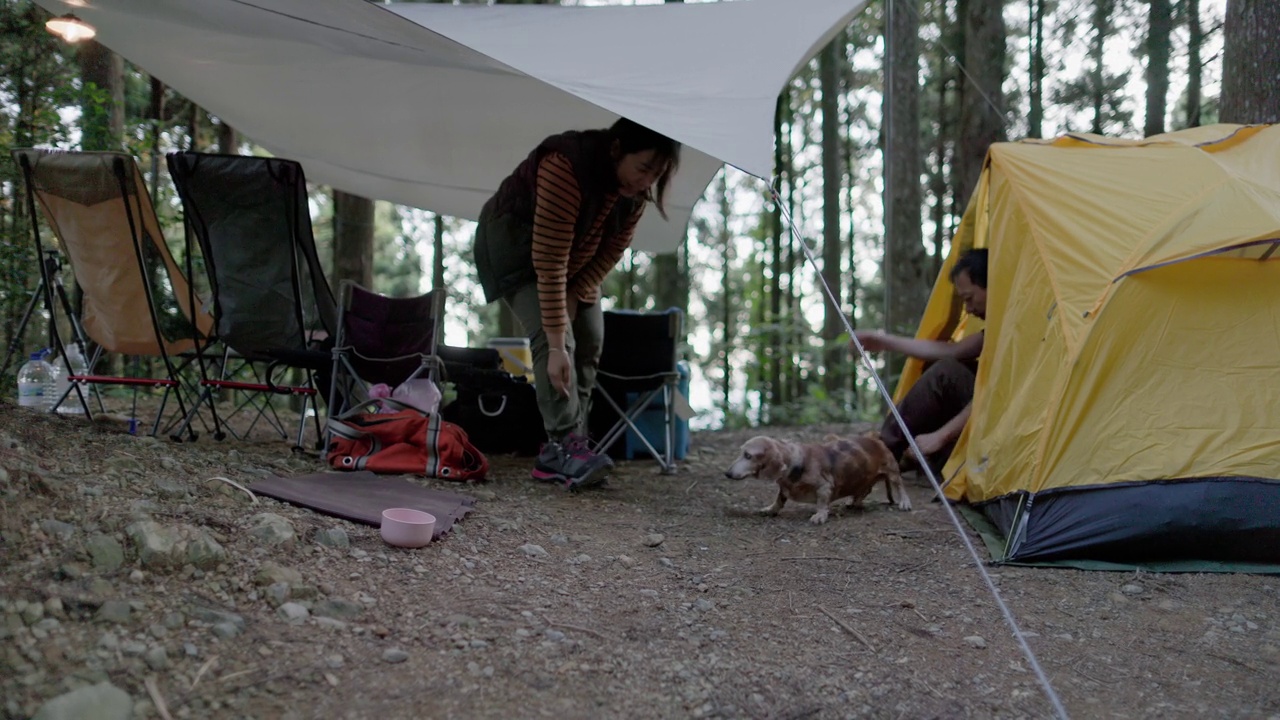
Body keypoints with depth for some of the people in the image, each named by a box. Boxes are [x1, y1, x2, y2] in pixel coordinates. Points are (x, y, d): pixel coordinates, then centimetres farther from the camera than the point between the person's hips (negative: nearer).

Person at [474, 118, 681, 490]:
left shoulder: (637, 186, -18)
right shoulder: (566, 167, -39)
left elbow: (614, 247, -5)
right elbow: (549, 263, -40)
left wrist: (575, 296, -15)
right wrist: (557, 346, -41)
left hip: (578, 255, 7)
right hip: (515, 243, -7)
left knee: (590, 341, -1)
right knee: (552, 336, -24)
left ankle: (562, 451, -1)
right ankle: (564, 444, -27)